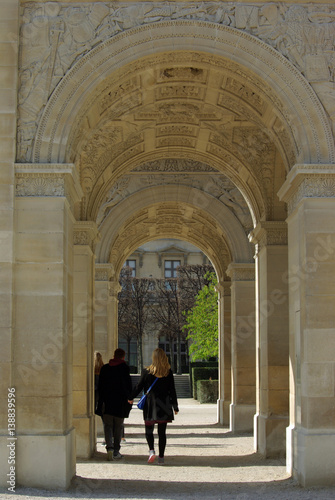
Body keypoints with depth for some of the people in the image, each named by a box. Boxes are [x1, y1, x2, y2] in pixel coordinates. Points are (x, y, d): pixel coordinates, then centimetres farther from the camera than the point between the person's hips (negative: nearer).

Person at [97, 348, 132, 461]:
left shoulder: (105, 368, 5)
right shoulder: (125, 368, -4)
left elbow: (100, 386, 8)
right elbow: (128, 385, -4)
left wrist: (101, 401, 14)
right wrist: (129, 399, 6)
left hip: (106, 402, 2)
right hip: (120, 403, -2)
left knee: (108, 425, 7)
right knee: (118, 427, 8)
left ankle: (109, 447, -14)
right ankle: (116, 451, 8)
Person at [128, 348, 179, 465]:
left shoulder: (147, 372, -5)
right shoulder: (168, 372, -1)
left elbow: (139, 386, 2)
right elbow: (172, 390, 2)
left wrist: (131, 398, 20)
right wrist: (175, 407, 10)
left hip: (150, 406, -1)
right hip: (164, 407, 1)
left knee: (149, 430, 8)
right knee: (162, 432, 8)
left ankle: (151, 450, -15)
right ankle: (161, 457, 7)